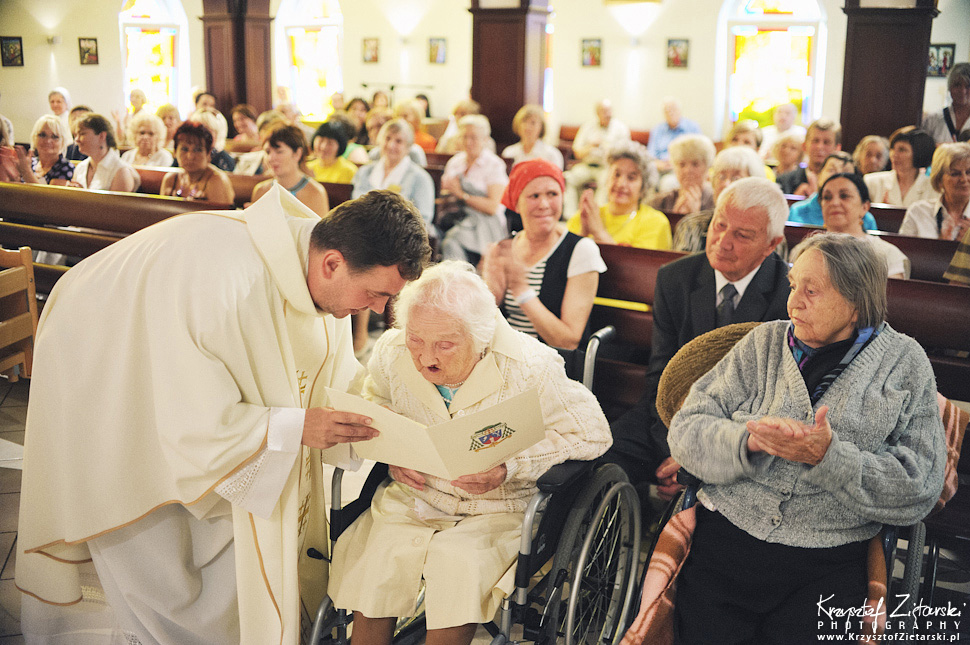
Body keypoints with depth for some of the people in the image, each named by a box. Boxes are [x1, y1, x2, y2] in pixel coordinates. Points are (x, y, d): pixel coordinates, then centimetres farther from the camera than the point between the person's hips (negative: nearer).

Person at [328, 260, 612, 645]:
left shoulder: (529, 369, -20)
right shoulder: (392, 352, -8)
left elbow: (591, 432, -13)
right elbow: (375, 407, 14)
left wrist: (510, 468, -22)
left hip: (498, 508, -3)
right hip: (413, 496, 3)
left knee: (459, 564, -30)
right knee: (369, 557, -22)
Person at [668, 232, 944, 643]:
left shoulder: (905, 364, 5)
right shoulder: (764, 343, 10)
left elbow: (920, 489, -3)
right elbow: (686, 429, 3)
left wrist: (828, 457, -16)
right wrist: (750, 440, -16)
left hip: (827, 569, -1)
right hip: (723, 542, 1)